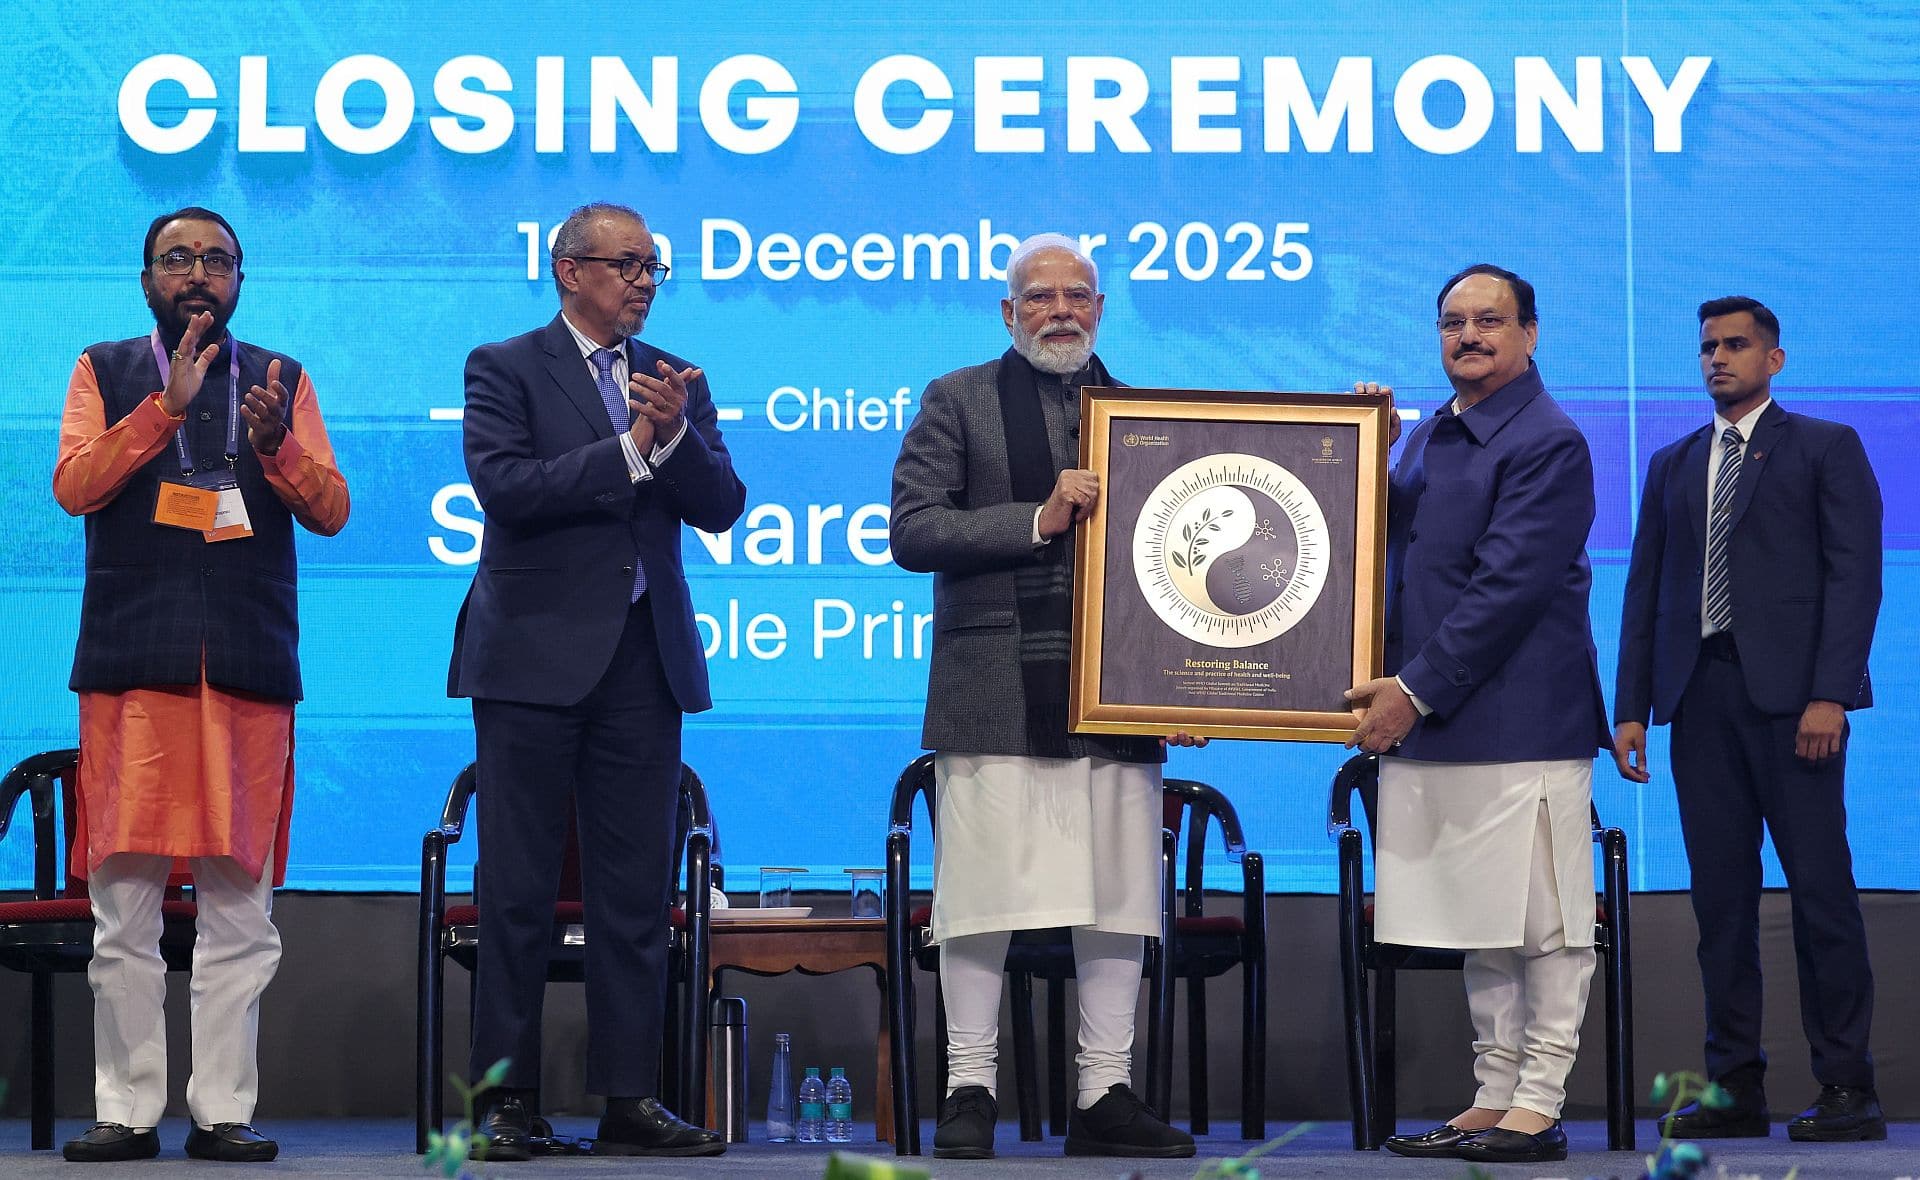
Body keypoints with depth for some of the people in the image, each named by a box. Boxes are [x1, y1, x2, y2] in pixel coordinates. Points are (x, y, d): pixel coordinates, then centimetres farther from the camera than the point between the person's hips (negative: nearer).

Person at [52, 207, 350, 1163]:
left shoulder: (280, 380, 15)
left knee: (239, 903, -1)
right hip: (131, 661, -1)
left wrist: (274, 442, -12)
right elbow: (73, 485, -3)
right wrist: (167, 405, -12)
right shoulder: (104, 372, 12)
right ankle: (128, 1108, 3)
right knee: (124, 902, -3)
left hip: (249, 662, 1)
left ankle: (223, 1109, 3)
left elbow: (331, 511, 6)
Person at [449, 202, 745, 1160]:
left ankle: (629, 1098, 7)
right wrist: (629, 451, -13)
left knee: (637, 888, 3)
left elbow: (721, 507, 6)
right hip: (537, 653, -4)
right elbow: (505, 486, -14)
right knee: (518, 887, -1)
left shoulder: (675, 380, 15)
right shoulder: (504, 369, 1)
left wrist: (676, 433, -12)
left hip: (644, 658, 4)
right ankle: (506, 1099, 4)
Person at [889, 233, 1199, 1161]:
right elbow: (913, 531, -4)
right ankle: (970, 1092, 4)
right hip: (996, 692, -3)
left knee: (1118, 897, 3)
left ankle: (1104, 1096, 9)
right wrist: (1038, 519, -12)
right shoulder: (958, 401, 6)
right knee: (982, 894, -3)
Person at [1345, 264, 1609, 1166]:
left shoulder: (1548, 444, -9)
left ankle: (1538, 1108, 3)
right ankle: (1493, 1097, 19)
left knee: (1543, 924, -1)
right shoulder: (1427, 437, 17)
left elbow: (1508, 586, -16)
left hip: (1522, 717, -8)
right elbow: (1396, 546, 19)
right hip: (1431, 721, 8)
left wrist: (1417, 689, -16)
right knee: (1480, 925, 13)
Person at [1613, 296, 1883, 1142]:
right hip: (1701, 693, 5)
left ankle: (1847, 1087, -3)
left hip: (1789, 693, -4)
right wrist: (1631, 708, 8)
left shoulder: (1826, 448, 6)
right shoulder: (1673, 466, 20)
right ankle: (1735, 1086, 6)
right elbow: (1645, 588, 17)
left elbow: (1854, 574, -3)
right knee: (1720, 896, 3)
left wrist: (1830, 694, -14)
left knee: (1820, 890, -6)